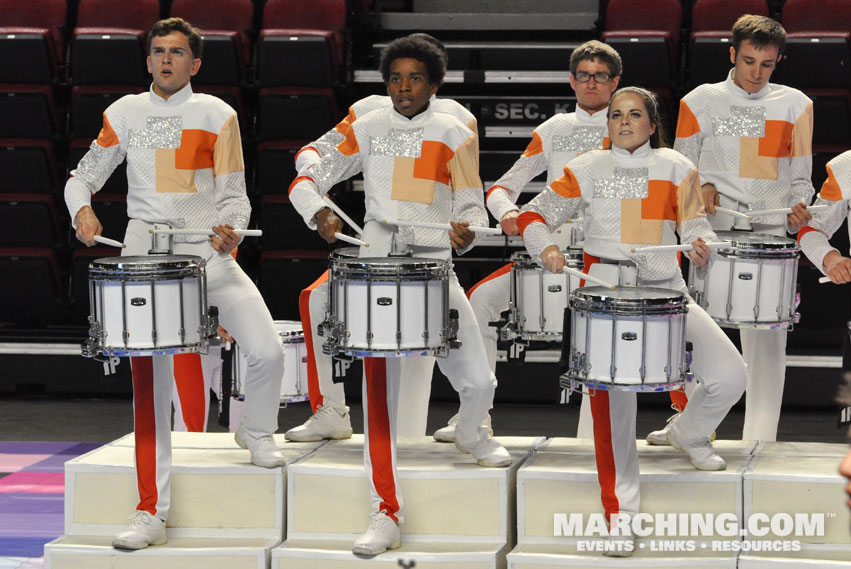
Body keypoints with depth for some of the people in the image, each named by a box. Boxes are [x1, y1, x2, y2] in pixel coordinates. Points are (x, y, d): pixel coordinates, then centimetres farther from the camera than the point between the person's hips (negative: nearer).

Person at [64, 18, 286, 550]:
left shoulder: (217, 115, 6)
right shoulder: (125, 113, 10)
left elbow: (234, 196, 6)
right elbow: (84, 176, 16)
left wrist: (230, 230, -15)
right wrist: (83, 209, -6)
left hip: (210, 252, 0)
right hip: (146, 255, 0)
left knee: (268, 351, -14)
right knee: (150, 380, -7)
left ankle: (257, 432, 21)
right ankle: (151, 513, -4)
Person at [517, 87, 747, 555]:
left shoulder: (675, 167, 12)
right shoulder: (588, 168, 9)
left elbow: (695, 226, 8)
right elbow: (533, 214, 10)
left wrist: (701, 246, -16)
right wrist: (547, 248, -11)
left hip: (667, 289, 2)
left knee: (729, 376, -11)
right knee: (613, 387, -20)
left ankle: (689, 434, 24)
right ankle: (619, 509, -9)